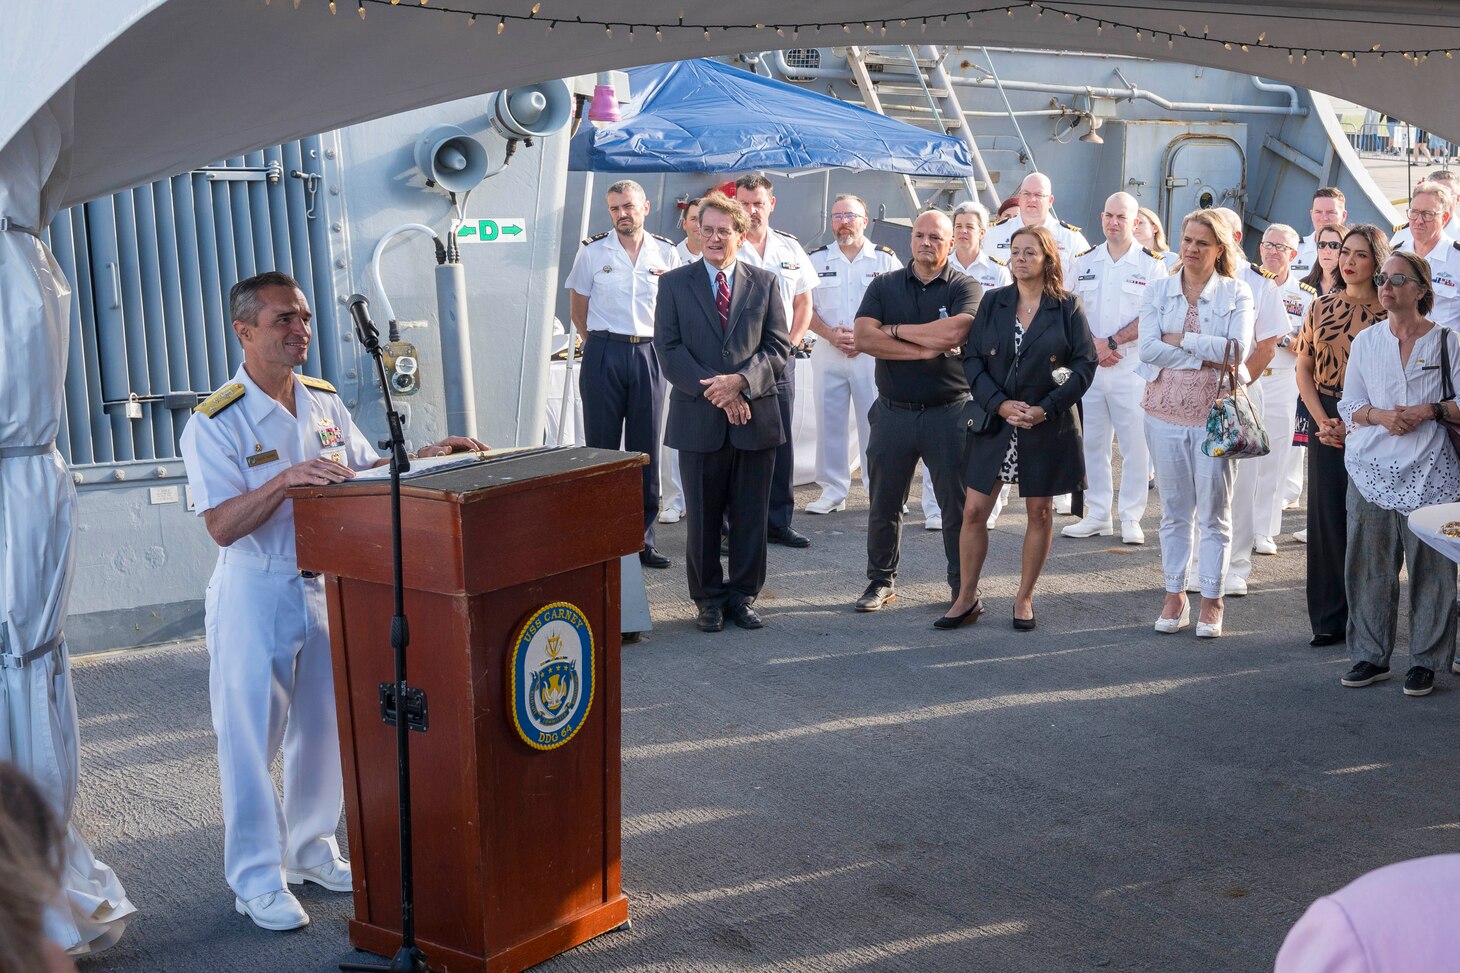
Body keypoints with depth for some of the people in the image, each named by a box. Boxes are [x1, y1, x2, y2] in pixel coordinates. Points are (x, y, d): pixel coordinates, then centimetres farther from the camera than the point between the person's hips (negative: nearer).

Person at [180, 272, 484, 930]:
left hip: (323, 585, 6)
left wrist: (425, 455, -4)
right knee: (250, 737, 1)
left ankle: (310, 850, 32)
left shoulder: (324, 402, 5)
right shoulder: (215, 423, -14)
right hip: (253, 595, -6)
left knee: (323, 726, 15)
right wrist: (285, 481, -33)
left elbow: (367, 472, 12)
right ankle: (256, 879, 13)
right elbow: (222, 526, -20)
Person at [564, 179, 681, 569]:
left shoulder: (666, 253, 5)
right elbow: (577, 308, 9)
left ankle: (643, 539, 12)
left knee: (646, 449, 5)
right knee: (602, 448, 2)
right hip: (603, 355, -1)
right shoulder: (592, 252, 1)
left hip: (648, 354, 2)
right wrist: (599, 344, 6)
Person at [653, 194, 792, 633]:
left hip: (755, 416, 1)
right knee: (702, 516, 6)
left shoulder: (765, 283, 8)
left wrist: (741, 380, -15)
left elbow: (778, 347, 2)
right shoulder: (674, 283, 5)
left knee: (751, 515, 7)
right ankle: (709, 598, 18)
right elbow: (668, 348, -3)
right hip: (697, 418, -1)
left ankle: (743, 595, 19)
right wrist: (713, 391, -13)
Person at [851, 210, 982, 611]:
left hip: (949, 411, -2)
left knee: (958, 504, 4)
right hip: (892, 411, 2)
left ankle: (963, 584, 17)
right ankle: (881, 580, 23)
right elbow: (864, 338, -9)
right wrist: (924, 349, -14)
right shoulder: (884, 286, 7)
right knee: (884, 504, 10)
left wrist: (895, 329, -11)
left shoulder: (965, 288, 0)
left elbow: (956, 331, -21)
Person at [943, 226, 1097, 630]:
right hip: (994, 421, 2)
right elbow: (971, 358, 1)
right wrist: (999, 404, -12)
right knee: (973, 510, 0)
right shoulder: (992, 302, 5)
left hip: (1048, 426, -1)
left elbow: (1085, 364, -3)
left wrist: (1047, 408, -14)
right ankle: (967, 599, 12)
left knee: (1040, 512, 7)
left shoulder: (1067, 306, -1)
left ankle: (1024, 599, 21)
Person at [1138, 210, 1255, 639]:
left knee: (1214, 511, 2)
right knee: (1174, 509, 10)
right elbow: (1148, 348, -7)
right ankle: (1175, 595, 20)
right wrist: (1207, 355, -12)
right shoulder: (1158, 290, 6)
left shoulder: (1236, 293, 0)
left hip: (1215, 412, -2)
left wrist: (1180, 338, -11)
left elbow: (1239, 349, -13)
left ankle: (1211, 601, 12)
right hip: (1166, 410, 2)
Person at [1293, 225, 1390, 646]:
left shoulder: (1388, 312, -5)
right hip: (1327, 423, 4)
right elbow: (1304, 369, 8)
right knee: (1327, 514, 5)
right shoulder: (1321, 307, 8)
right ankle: (1330, 618, 14)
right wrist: (1323, 421, -4)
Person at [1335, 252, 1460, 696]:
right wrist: (1380, 415, -10)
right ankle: (1371, 656, 15)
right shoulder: (1365, 341, 11)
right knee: (1369, 564, 4)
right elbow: (1349, 404, 9)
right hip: (1372, 469, 2)